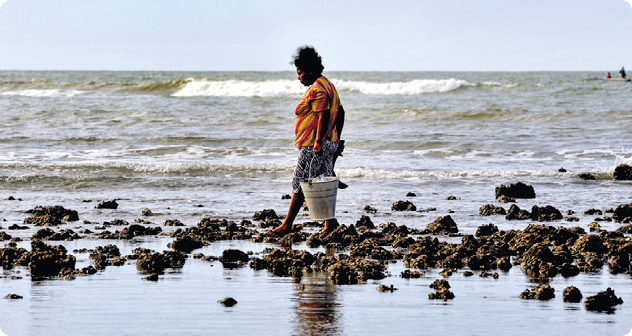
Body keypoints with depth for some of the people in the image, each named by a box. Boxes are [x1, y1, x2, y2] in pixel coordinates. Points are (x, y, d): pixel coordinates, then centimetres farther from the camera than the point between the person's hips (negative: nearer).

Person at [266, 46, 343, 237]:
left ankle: (287, 225, -4)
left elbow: (324, 115, -24)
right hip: (329, 143, 11)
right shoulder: (327, 85, 19)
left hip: (313, 146, -11)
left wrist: (318, 141, -29)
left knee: (300, 184, -7)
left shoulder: (317, 89, -14)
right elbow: (340, 114, 22)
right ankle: (330, 224, 7)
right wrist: (336, 140, 24)